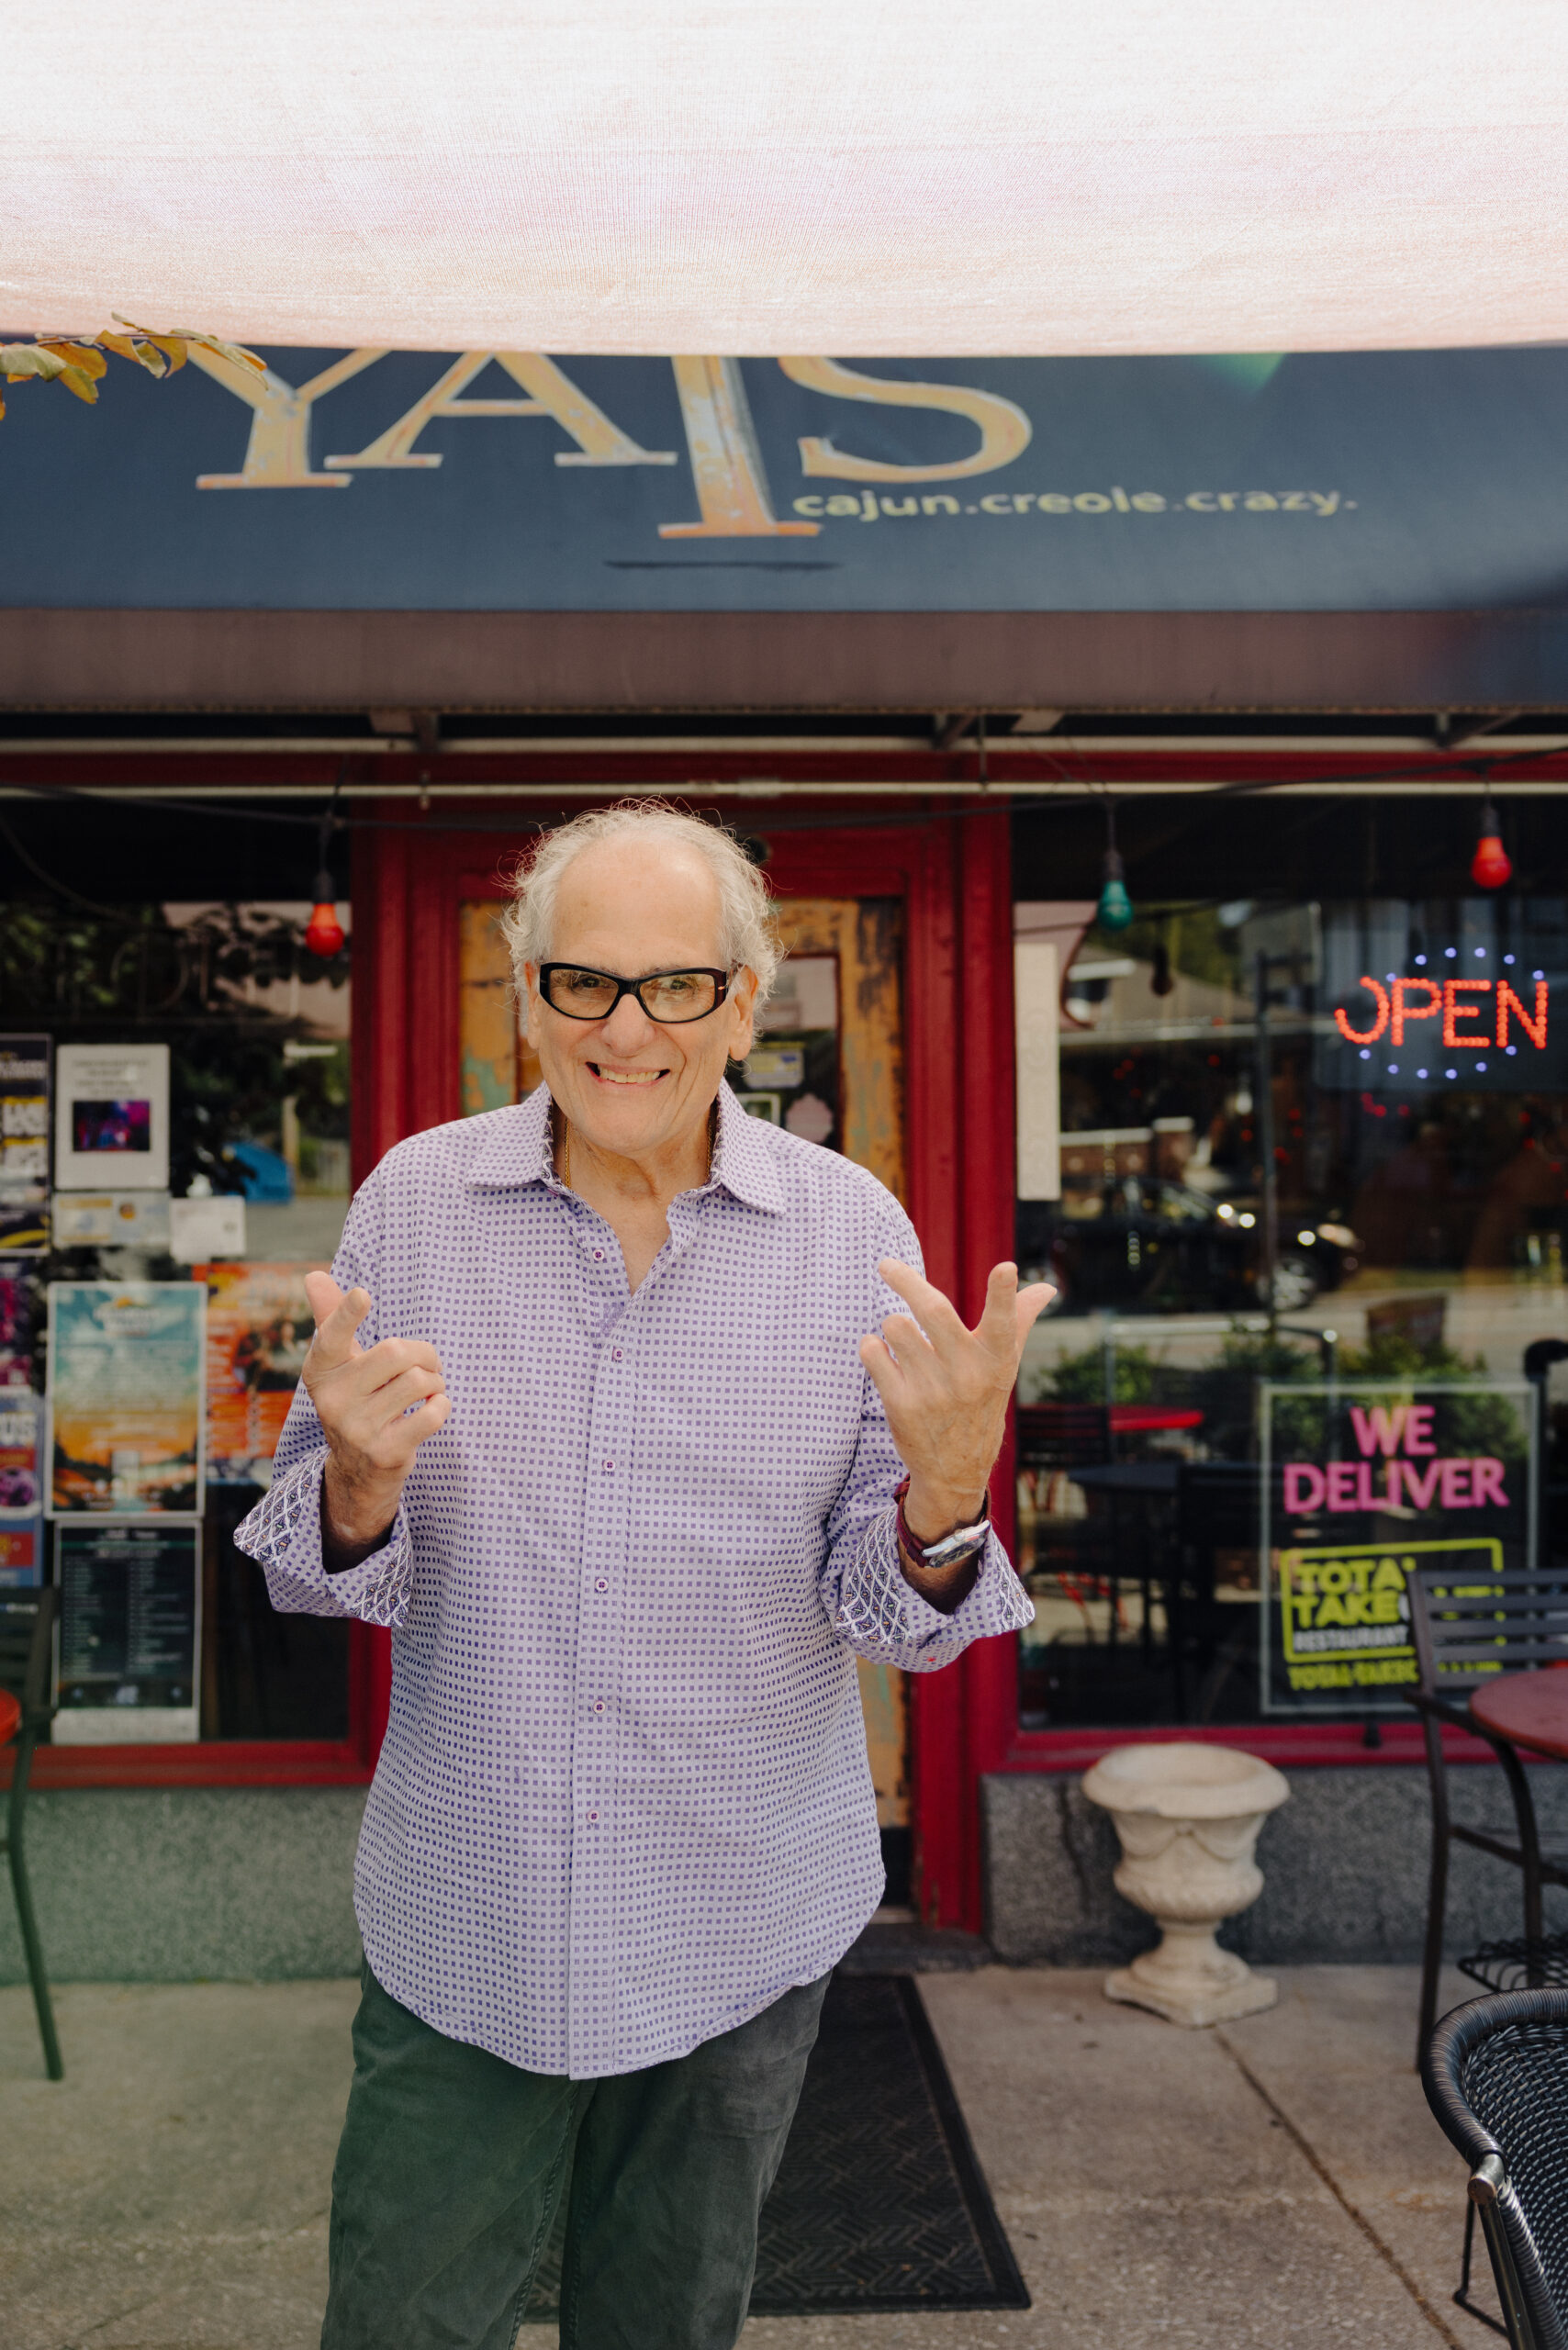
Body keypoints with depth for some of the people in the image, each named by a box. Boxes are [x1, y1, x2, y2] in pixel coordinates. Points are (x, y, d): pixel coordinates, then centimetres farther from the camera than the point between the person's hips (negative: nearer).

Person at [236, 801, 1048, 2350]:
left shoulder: (855, 1233, -10)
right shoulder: (412, 1202, -8)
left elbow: (891, 1620, -8)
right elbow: (338, 1573, -2)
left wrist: (946, 1498, -30)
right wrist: (356, 1485, -25)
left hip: (742, 1929, 1)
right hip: (461, 1927, 0)